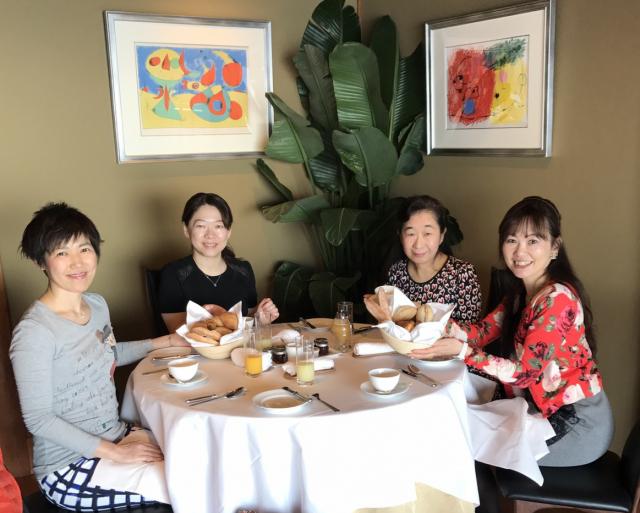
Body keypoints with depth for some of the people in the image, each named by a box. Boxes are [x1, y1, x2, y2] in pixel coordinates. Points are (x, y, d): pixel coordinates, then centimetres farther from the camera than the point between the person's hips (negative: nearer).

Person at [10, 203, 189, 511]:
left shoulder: (98, 305, 3)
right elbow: (38, 419, -19)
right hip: (69, 467, -7)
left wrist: (164, 342, 16)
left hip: (116, 435, 8)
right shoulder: (33, 331, -22)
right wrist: (115, 452, -19)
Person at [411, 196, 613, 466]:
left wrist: (461, 350, -28)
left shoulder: (557, 299, -26)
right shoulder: (521, 292, 3)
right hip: (548, 410, 7)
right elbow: (482, 331, -3)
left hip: (579, 424, -7)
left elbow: (523, 372, -25)